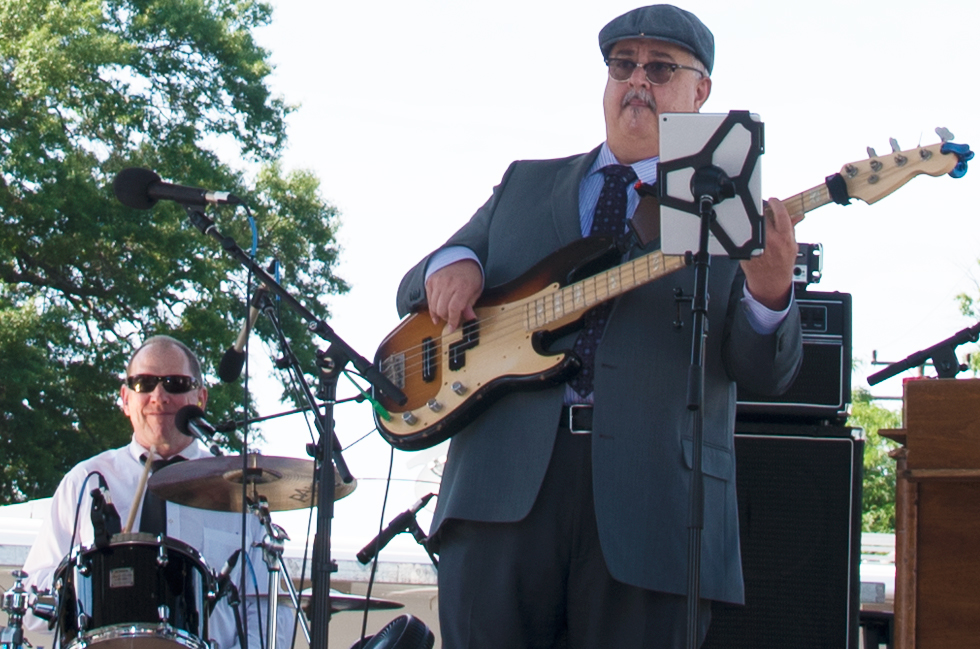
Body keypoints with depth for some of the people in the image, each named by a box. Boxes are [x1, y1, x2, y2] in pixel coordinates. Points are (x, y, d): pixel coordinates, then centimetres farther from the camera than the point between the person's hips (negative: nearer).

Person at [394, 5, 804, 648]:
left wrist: (769, 293, -20)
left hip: (650, 503, -2)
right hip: (505, 480, 2)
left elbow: (768, 372, 2)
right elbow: (413, 293, 22)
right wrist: (451, 264, -3)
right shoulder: (525, 184, 21)